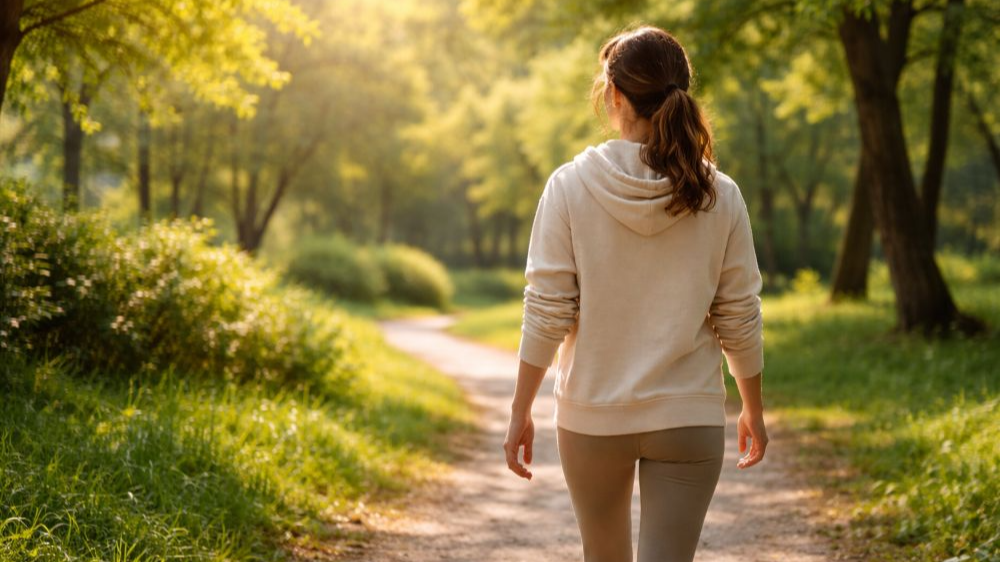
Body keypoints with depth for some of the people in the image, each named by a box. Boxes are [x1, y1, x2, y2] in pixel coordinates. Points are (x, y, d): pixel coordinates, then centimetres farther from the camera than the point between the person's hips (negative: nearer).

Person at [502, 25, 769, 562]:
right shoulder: (719, 196, -5)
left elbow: (547, 314, -9)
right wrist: (753, 409, 15)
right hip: (689, 417, 0)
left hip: (592, 416, 0)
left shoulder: (571, 185, -9)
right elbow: (739, 320, 0)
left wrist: (520, 411, 1)